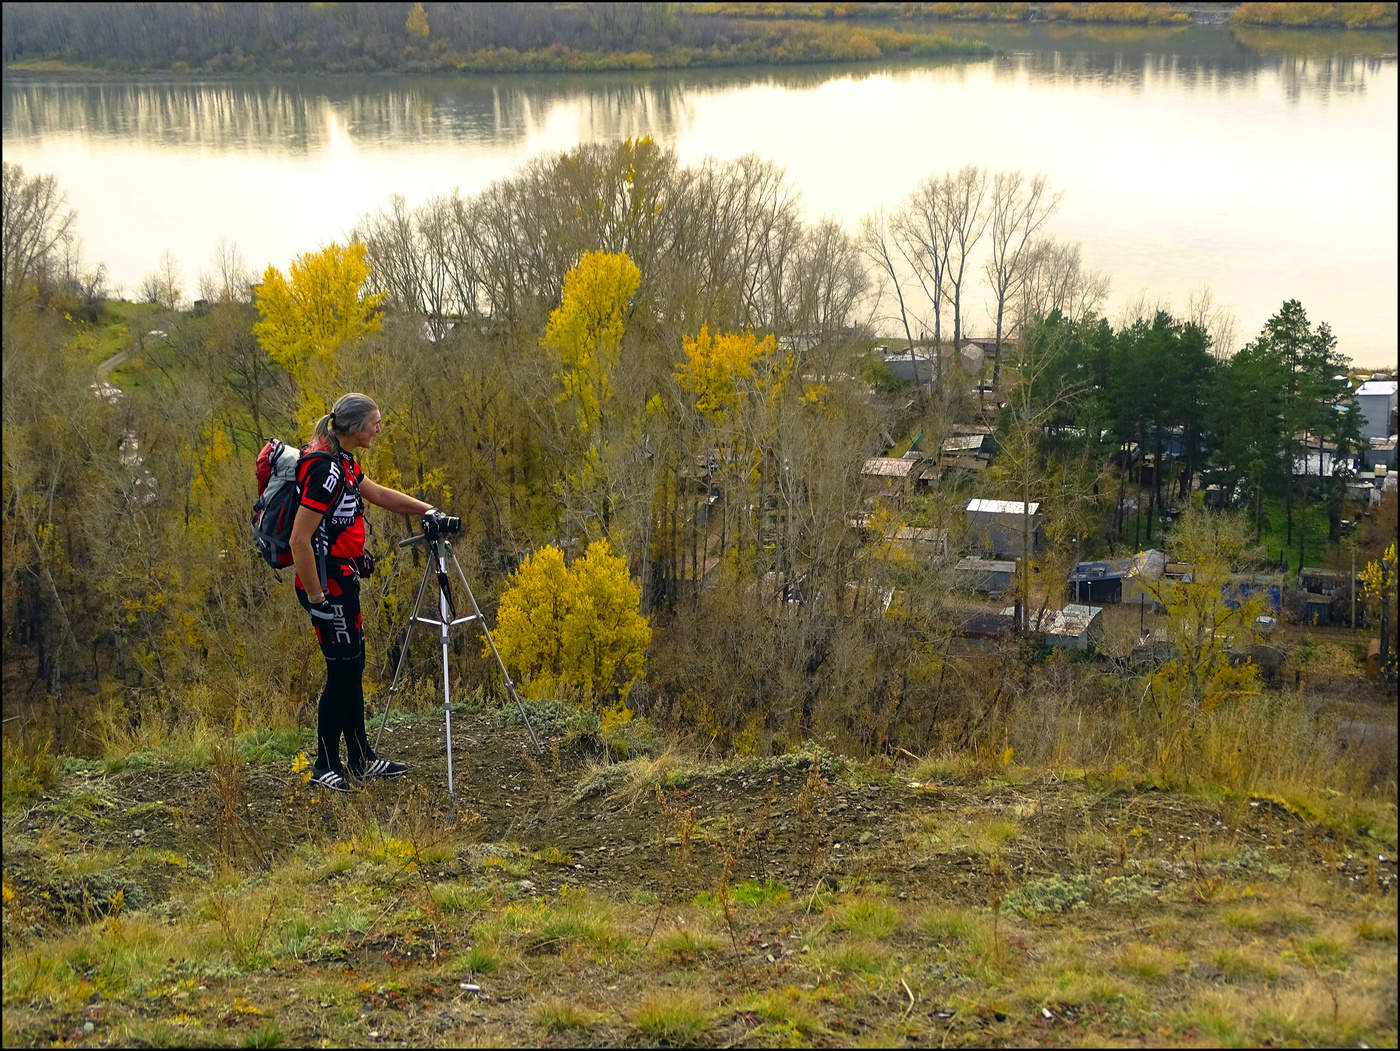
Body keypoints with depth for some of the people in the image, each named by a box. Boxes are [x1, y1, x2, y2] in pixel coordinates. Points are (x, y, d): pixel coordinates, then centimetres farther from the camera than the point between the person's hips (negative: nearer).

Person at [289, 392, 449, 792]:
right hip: (327, 583, -10)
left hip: (343, 580, 10)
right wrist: (316, 597, -21)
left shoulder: (340, 462, 7)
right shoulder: (325, 470, -24)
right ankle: (325, 766, 10)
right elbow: (299, 540, -25)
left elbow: (378, 494, 25)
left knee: (353, 667, 15)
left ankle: (361, 759, 24)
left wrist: (426, 509, 20)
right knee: (342, 670, -1)